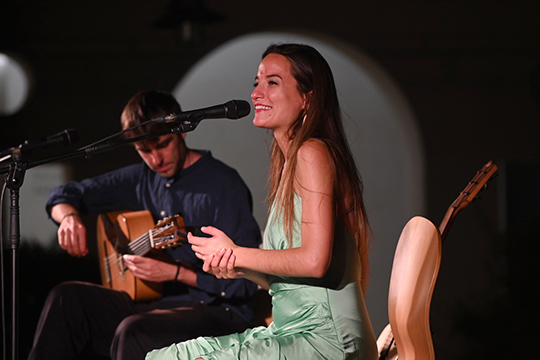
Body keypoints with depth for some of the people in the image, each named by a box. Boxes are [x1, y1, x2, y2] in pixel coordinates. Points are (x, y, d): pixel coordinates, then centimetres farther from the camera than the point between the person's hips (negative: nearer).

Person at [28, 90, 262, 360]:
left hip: (220, 311, -7)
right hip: (157, 303, 7)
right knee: (66, 298, -12)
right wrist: (69, 217, -4)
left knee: (134, 331, -35)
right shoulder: (143, 179, 11)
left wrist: (175, 272, -23)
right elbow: (64, 195, 21)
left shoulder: (224, 186, -12)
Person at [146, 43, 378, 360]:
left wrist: (235, 254, -9)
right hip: (290, 332, 10)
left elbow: (314, 260, -21)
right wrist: (238, 268, -2)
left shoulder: (313, 153, -10)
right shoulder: (287, 164, 19)